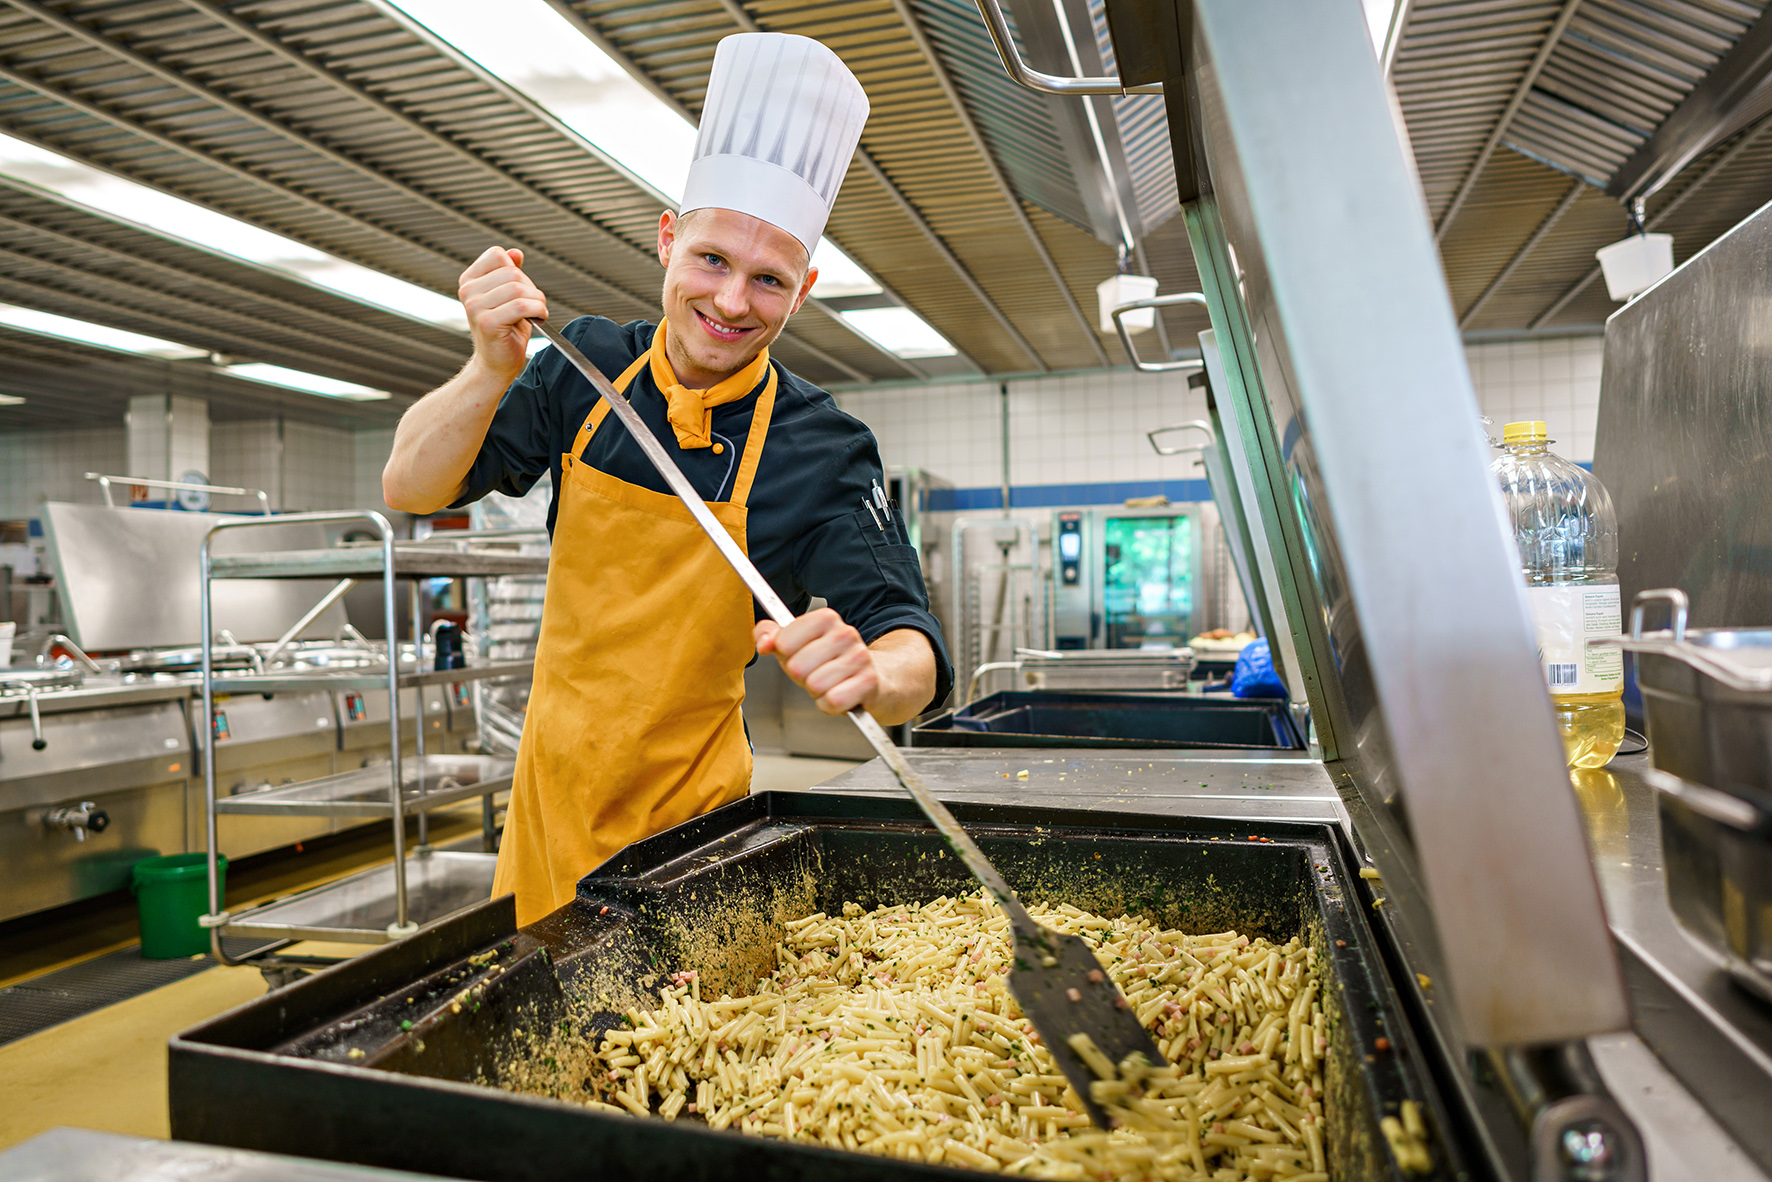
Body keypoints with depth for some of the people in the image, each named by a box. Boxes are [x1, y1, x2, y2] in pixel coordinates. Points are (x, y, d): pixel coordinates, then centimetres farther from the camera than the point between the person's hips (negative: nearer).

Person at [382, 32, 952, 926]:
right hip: (547, 795, 4)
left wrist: (870, 673, -46)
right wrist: (493, 369, -26)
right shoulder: (588, 368, -5)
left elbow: (914, 655, -22)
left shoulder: (822, 453, -16)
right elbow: (410, 489, -8)